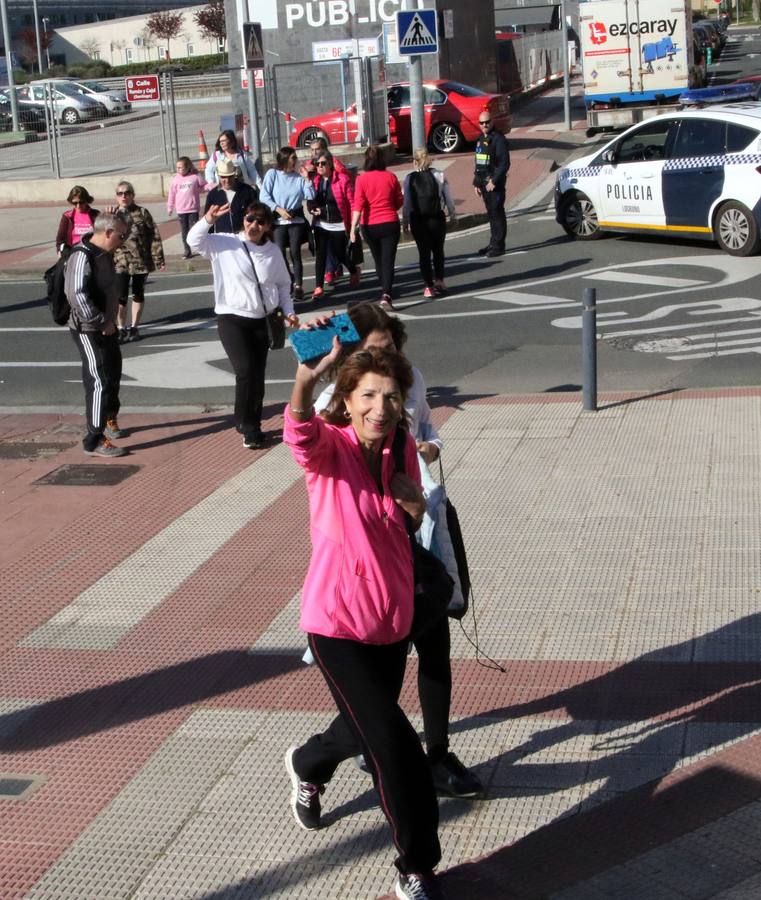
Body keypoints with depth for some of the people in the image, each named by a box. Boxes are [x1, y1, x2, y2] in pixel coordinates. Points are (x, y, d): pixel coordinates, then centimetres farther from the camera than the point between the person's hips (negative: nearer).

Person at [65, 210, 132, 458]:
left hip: (105, 326, 9)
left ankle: (109, 418, 44)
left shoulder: (105, 253, 4)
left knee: (113, 372, 23)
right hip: (88, 330, -9)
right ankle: (95, 441, -3)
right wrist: (102, 322, -26)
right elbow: (77, 295, -31)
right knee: (99, 382, -8)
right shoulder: (82, 257, -23)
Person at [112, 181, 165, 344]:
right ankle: (121, 329, 6)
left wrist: (158, 259, -8)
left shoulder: (142, 213, -2)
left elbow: (154, 236, -3)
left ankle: (134, 327, 24)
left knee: (138, 294, 12)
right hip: (120, 262, 0)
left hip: (141, 261, 0)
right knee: (120, 296, -9)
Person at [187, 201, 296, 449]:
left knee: (257, 377, 6)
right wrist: (208, 220, -25)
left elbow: (283, 285, 17)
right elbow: (194, 241, -10)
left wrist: (288, 311, 6)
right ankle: (249, 428, -3)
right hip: (232, 319, -4)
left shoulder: (273, 252, 6)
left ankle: (249, 426, 24)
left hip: (261, 321, 4)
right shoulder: (225, 244, -3)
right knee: (246, 371, -17)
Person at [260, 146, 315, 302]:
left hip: (296, 220, 1)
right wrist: (279, 209, -12)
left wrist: (307, 179, -8)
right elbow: (264, 196, -6)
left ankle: (298, 286, 4)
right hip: (278, 220, -1)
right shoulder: (272, 174, 0)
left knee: (295, 253, -1)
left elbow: (310, 196, -1)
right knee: (280, 254, -3)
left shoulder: (299, 176, 6)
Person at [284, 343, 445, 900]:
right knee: (394, 744, -9)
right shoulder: (329, 448, -18)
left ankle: (306, 766, 59)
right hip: (339, 623, -6)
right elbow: (299, 435, -42)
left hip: (393, 617, 6)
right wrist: (305, 380, -63)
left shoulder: (403, 449, -1)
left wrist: (415, 505, -11)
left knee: (369, 724, 26)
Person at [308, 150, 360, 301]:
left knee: (339, 254, 7)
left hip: (338, 225, -3)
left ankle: (354, 270, 40)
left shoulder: (342, 179, -9)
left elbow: (352, 202, -9)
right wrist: (313, 209, -10)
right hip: (321, 224, 3)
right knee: (320, 254, -4)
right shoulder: (315, 180, 4)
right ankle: (319, 287, -3)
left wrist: (352, 224, -13)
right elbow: (311, 201, 13)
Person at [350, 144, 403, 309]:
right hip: (390, 223, -1)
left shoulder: (362, 179, -8)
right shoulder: (391, 177, -3)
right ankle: (386, 295, -21)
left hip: (370, 226, 1)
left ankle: (385, 291, 33)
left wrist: (353, 228, -15)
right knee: (388, 261, -4)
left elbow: (358, 206, -14)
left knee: (378, 260, 18)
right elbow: (399, 202, 6)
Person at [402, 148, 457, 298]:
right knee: (438, 250, 19)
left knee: (423, 252, 6)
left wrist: (405, 220, 4)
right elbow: (448, 197, 1)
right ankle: (439, 280, 16)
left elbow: (406, 201, -4)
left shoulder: (409, 179, -4)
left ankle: (428, 286, 3)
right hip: (437, 218, 1)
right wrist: (453, 215, 12)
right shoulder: (440, 176, -1)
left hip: (417, 220, -1)